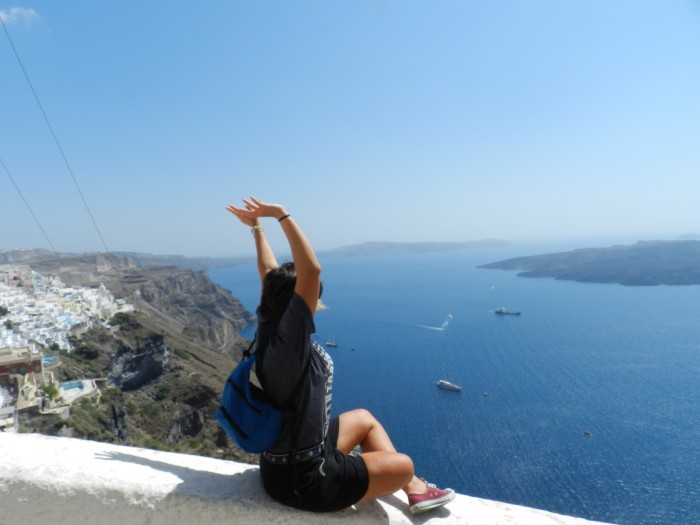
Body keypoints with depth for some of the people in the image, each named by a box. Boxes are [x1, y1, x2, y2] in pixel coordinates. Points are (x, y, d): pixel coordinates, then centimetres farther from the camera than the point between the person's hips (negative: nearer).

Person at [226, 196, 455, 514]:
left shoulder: (268, 328, -8)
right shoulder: (287, 341, -32)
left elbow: (269, 275, 5)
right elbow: (312, 269, -39)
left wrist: (257, 227, 11)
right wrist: (281, 216, -30)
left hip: (282, 460, 9)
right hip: (303, 480, -9)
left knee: (364, 419, 25)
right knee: (403, 466, 4)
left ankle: (413, 489, 33)